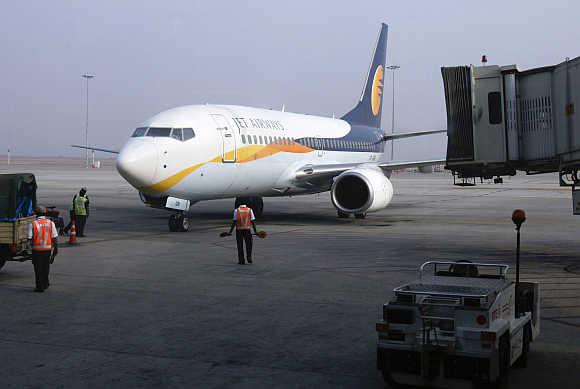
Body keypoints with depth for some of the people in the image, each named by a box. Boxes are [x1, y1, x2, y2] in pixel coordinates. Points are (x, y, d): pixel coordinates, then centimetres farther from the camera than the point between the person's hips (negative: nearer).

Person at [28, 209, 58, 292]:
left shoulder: (32, 224, -7)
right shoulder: (50, 223, 0)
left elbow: (30, 238, -10)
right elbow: (55, 237, -2)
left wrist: (31, 244, 10)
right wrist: (56, 248, 7)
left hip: (37, 249, -2)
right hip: (48, 248, 2)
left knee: (38, 268, 6)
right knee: (46, 267, 19)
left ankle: (40, 286, 5)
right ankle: (45, 284, 30)